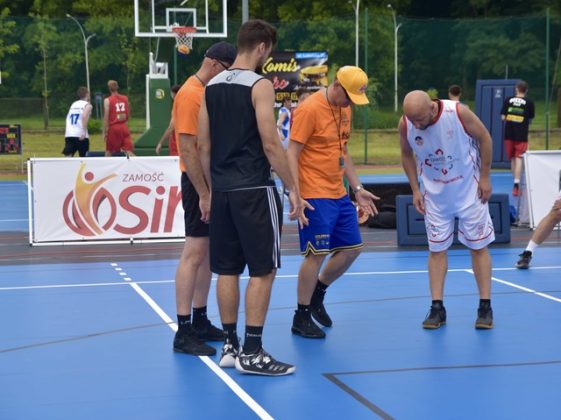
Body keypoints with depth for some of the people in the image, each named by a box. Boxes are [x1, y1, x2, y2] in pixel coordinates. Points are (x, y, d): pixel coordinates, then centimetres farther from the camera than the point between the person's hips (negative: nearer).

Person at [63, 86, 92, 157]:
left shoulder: (73, 104, 21)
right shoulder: (87, 105, 1)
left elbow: (68, 118, 18)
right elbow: (84, 116, -16)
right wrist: (84, 132, -21)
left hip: (69, 135, 4)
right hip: (80, 135, -4)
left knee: (68, 157, -6)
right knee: (84, 158, 9)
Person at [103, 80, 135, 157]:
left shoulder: (107, 100, -7)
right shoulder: (125, 98, 6)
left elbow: (106, 117, -10)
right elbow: (128, 115, 11)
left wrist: (104, 132, -6)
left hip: (113, 127, -3)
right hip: (124, 127, 3)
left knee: (108, 151, 12)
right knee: (128, 150, -2)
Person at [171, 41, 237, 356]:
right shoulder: (191, 95, -14)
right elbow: (188, 150, -18)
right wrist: (204, 194, -19)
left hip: (214, 182, 9)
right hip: (199, 182, -9)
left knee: (208, 253, 12)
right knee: (194, 254, -8)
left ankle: (200, 322, 21)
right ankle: (184, 332, -5)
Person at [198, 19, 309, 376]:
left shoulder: (212, 87, 10)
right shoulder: (259, 85, -10)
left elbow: (204, 145, 12)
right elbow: (271, 144, -15)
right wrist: (293, 189, -9)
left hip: (222, 190, 7)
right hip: (254, 190, -7)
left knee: (228, 269, 11)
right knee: (263, 270, 0)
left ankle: (230, 346, 17)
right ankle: (252, 352, 0)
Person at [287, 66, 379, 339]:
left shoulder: (344, 110, 11)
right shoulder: (310, 109, -15)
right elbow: (292, 153, -16)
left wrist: (357, 188, 18)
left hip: (339, 194, 9)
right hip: (315, 197, -8)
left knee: (352, 248, 11)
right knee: (317, 254, -5)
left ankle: (317, 293, 30)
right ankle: (301, 318, 9)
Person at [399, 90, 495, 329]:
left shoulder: (458, 113, -26)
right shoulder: (405, 124, -17)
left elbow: (484, 139, -10)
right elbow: (407, 155, 3)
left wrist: (485, 178, -9)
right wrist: (415, 190, -2)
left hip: (469, 189, -2)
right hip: (435, 194, 2)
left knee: (478, 246, 2)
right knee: (437, 249, 3)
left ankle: (485, 307, 9)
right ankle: (437, 308, 8)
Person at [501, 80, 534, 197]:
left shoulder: (508, 100, 2)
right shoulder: (529, 103, -2)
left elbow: (503, 117, 0)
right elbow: (530, 120, 4)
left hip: (509, 133, 3)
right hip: (522, 135, -3)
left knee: (513, 158, 15)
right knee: (519, 158, -6)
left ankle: (516, 183, 24)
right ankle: (516, 184, -19)